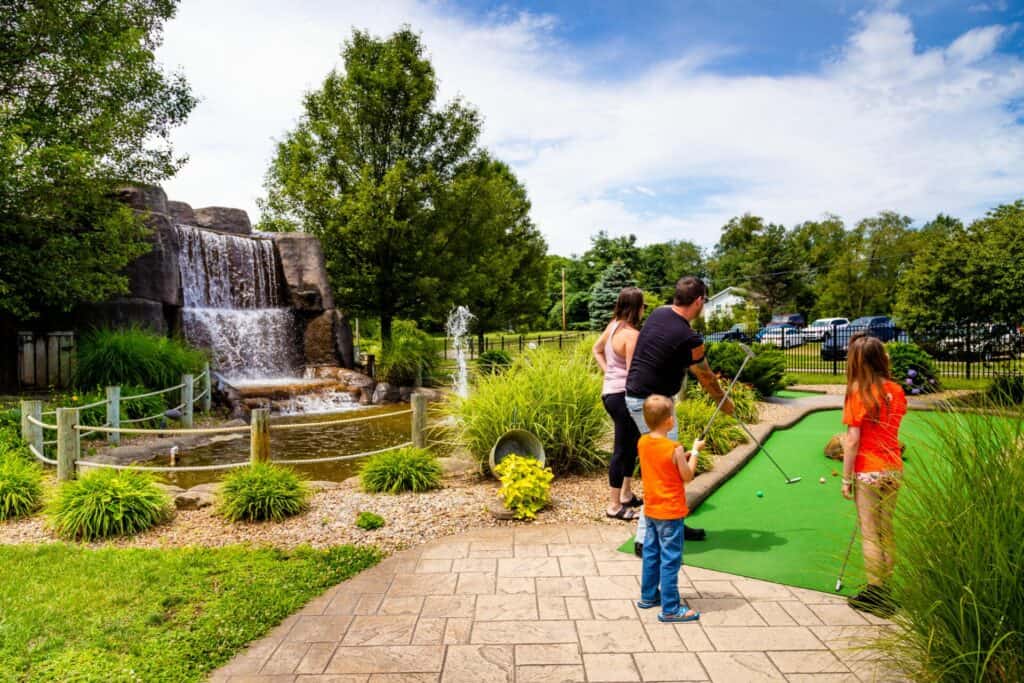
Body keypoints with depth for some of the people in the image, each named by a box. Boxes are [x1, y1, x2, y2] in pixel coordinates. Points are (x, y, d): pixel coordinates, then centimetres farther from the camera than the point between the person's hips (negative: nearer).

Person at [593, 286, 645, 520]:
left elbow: (597, 349, 21)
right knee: (622, 449, 0)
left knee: (632, 442, 21)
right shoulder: (632, 334, -20)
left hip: (610, 391, 10)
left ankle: (626, 495, 33)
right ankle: (614, 506, 9)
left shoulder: (614, 325, 7)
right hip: (624, 395, -10)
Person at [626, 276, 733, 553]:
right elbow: (707, 378, -2)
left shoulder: (658, 313, 3)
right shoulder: (689, 339, -19)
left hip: (637, 394, 9)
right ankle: (645, 538, 2)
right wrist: (725, 403, 16)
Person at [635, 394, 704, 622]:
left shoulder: (643, 443, -2)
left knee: (651, 553, 19)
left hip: (651, 511, 7)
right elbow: (687, 476, -10)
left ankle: (648, 596, 33)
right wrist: (694, 452, 1)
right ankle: (670, 609, 8)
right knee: (670, 560, 1)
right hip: (670, 512, -7)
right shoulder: (675, 449, -21)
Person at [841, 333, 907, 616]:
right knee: (886, 532, 15)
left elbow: (853, 440, -13)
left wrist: (846, 478, -7)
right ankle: (885, 592, 24)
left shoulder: (858, 392, -13)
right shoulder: (896, 391, 3)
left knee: (870, 534, 4)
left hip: (867, 473, -6)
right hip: (893, 470, 6)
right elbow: (892, 427, 14)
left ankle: (875, 594, 11)